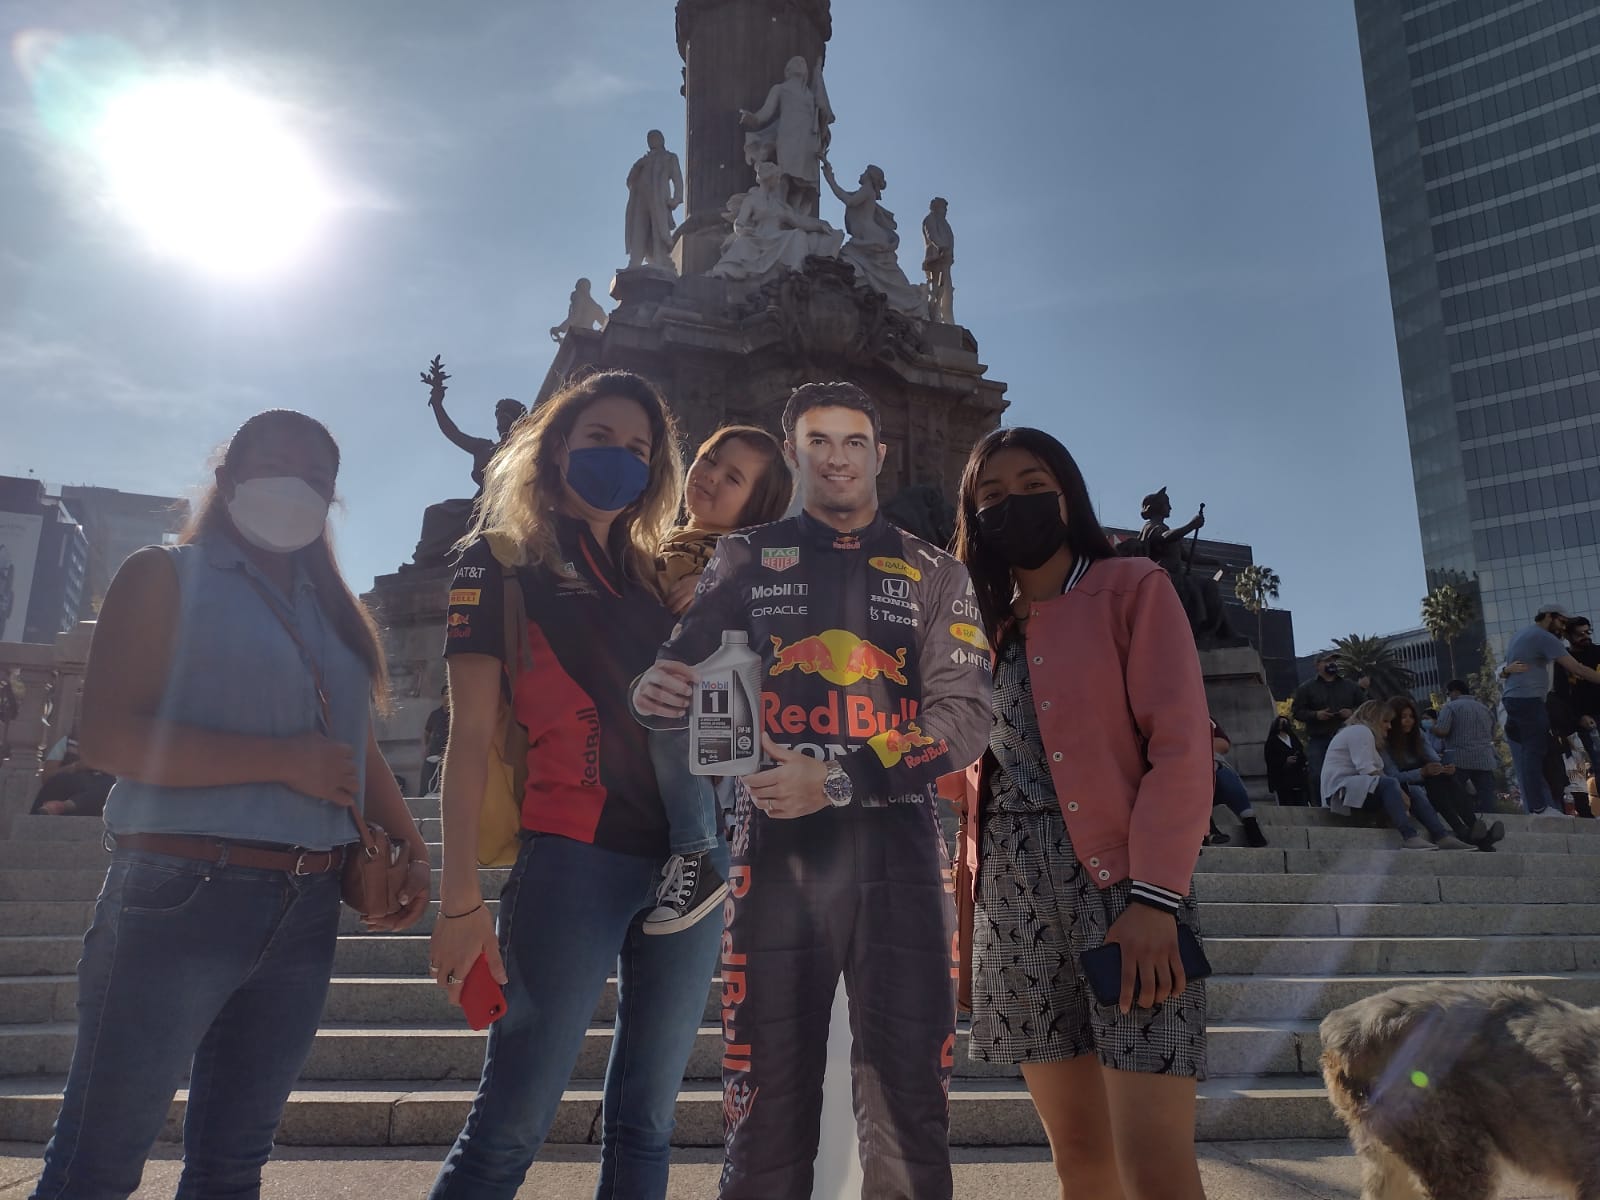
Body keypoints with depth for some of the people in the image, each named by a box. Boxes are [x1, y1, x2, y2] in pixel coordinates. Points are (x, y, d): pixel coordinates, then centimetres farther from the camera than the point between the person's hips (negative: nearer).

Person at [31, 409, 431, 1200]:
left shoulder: (333, 610, 16)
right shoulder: (167, 576, 0)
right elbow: (106, 735, -12)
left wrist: (411, 846, 5)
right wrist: (284, 761, -17)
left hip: (308, 907, 6)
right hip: (181, 896, -5)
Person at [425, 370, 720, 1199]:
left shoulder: (658, 575, 17)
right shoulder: (502, 559, 3)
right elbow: (470, 739, -4)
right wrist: (461, 901, -9)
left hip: (685, 862, 5)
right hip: (572, 858, -5)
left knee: (646, 1121, 11)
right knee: (510, 1127, -2)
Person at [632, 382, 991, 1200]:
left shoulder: (934, 574, 10)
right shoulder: (744, 562, 12)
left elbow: (963, 718, -1)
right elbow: (685, 670, 8)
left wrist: (839, 779, -15)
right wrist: (657, 691, -17)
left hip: (897, 852, 0)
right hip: (778, 852, 0)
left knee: (908, 1098, 6)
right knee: (771, 1096, 5)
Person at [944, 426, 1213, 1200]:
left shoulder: (1133, 588, 3)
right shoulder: (986, 623, 19)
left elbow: (1180, 746, -8)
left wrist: (1153, 895, -18)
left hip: (1120, 883, -5)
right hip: (1014, 899, 5)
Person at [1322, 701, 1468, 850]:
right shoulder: (1361, 731, -5)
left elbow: (1379, 772, 13)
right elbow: (1366, 770, -19)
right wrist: (1398, 791, -16)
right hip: (1341, 788, -11)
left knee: (1415, 796, 2)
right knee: (1389, 784, -33)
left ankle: (1443, 837, -12)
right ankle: (1410, 836, -42)